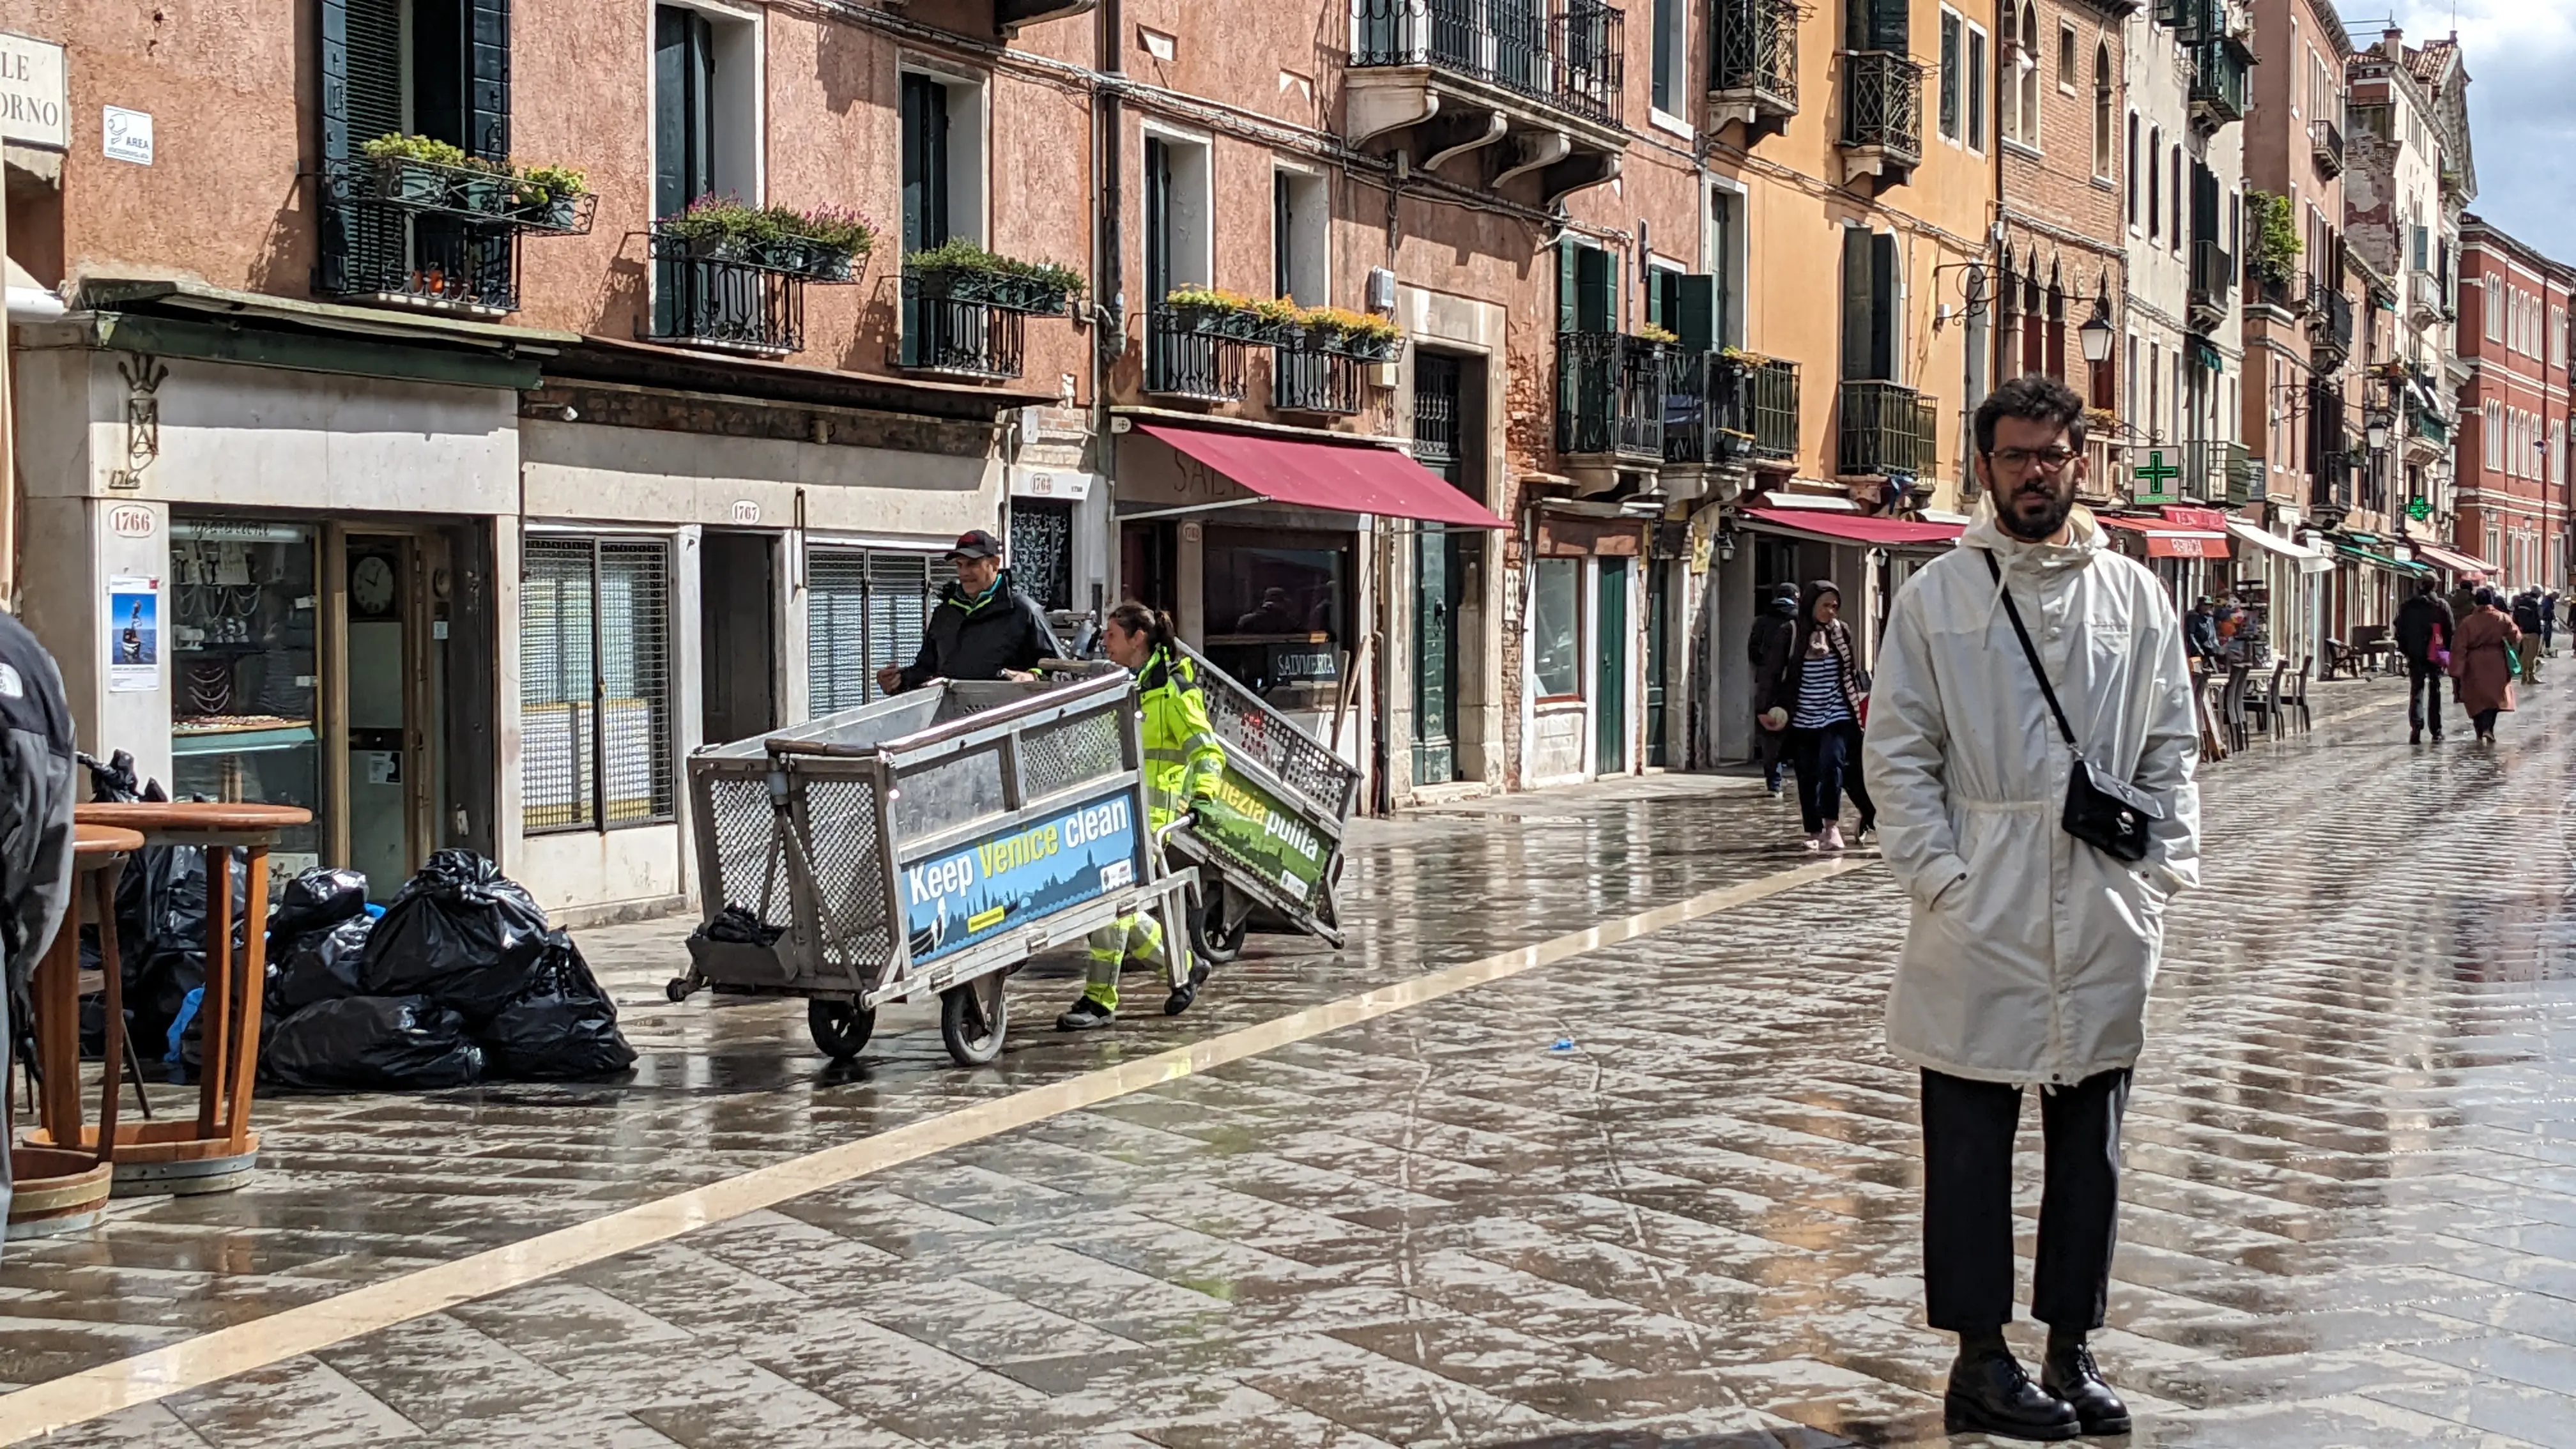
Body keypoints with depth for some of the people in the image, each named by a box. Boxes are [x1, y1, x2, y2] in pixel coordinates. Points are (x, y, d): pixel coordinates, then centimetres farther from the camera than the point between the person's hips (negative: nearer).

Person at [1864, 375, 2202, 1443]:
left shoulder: (2135, 595, 9)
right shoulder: (1936, 594, 1)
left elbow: (2172, 747, 11)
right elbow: (1898, 752, -1)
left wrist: (2165, 870, 0)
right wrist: (1940, 875, -10)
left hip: (2106, 919, 3)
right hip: (1979, 916, -3)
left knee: (2090, 1143, 10)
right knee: (1970, 1143, 3)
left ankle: (2072, 1352, 22)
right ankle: (1980, 1360, 13)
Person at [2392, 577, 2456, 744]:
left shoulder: (2406, 607, -1)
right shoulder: (2442, 606, -4)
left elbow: (2400, 632, 1)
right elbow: (2452, 632, -2)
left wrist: (2405, 651, 10)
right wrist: (2448, 653, 7)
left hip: (2415, 657, 0)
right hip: (2437, 656, 0)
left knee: (2416, 692, 5)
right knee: (2435, 693, 9)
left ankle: (2416, 729, -12)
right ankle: (2436, 732, 11)